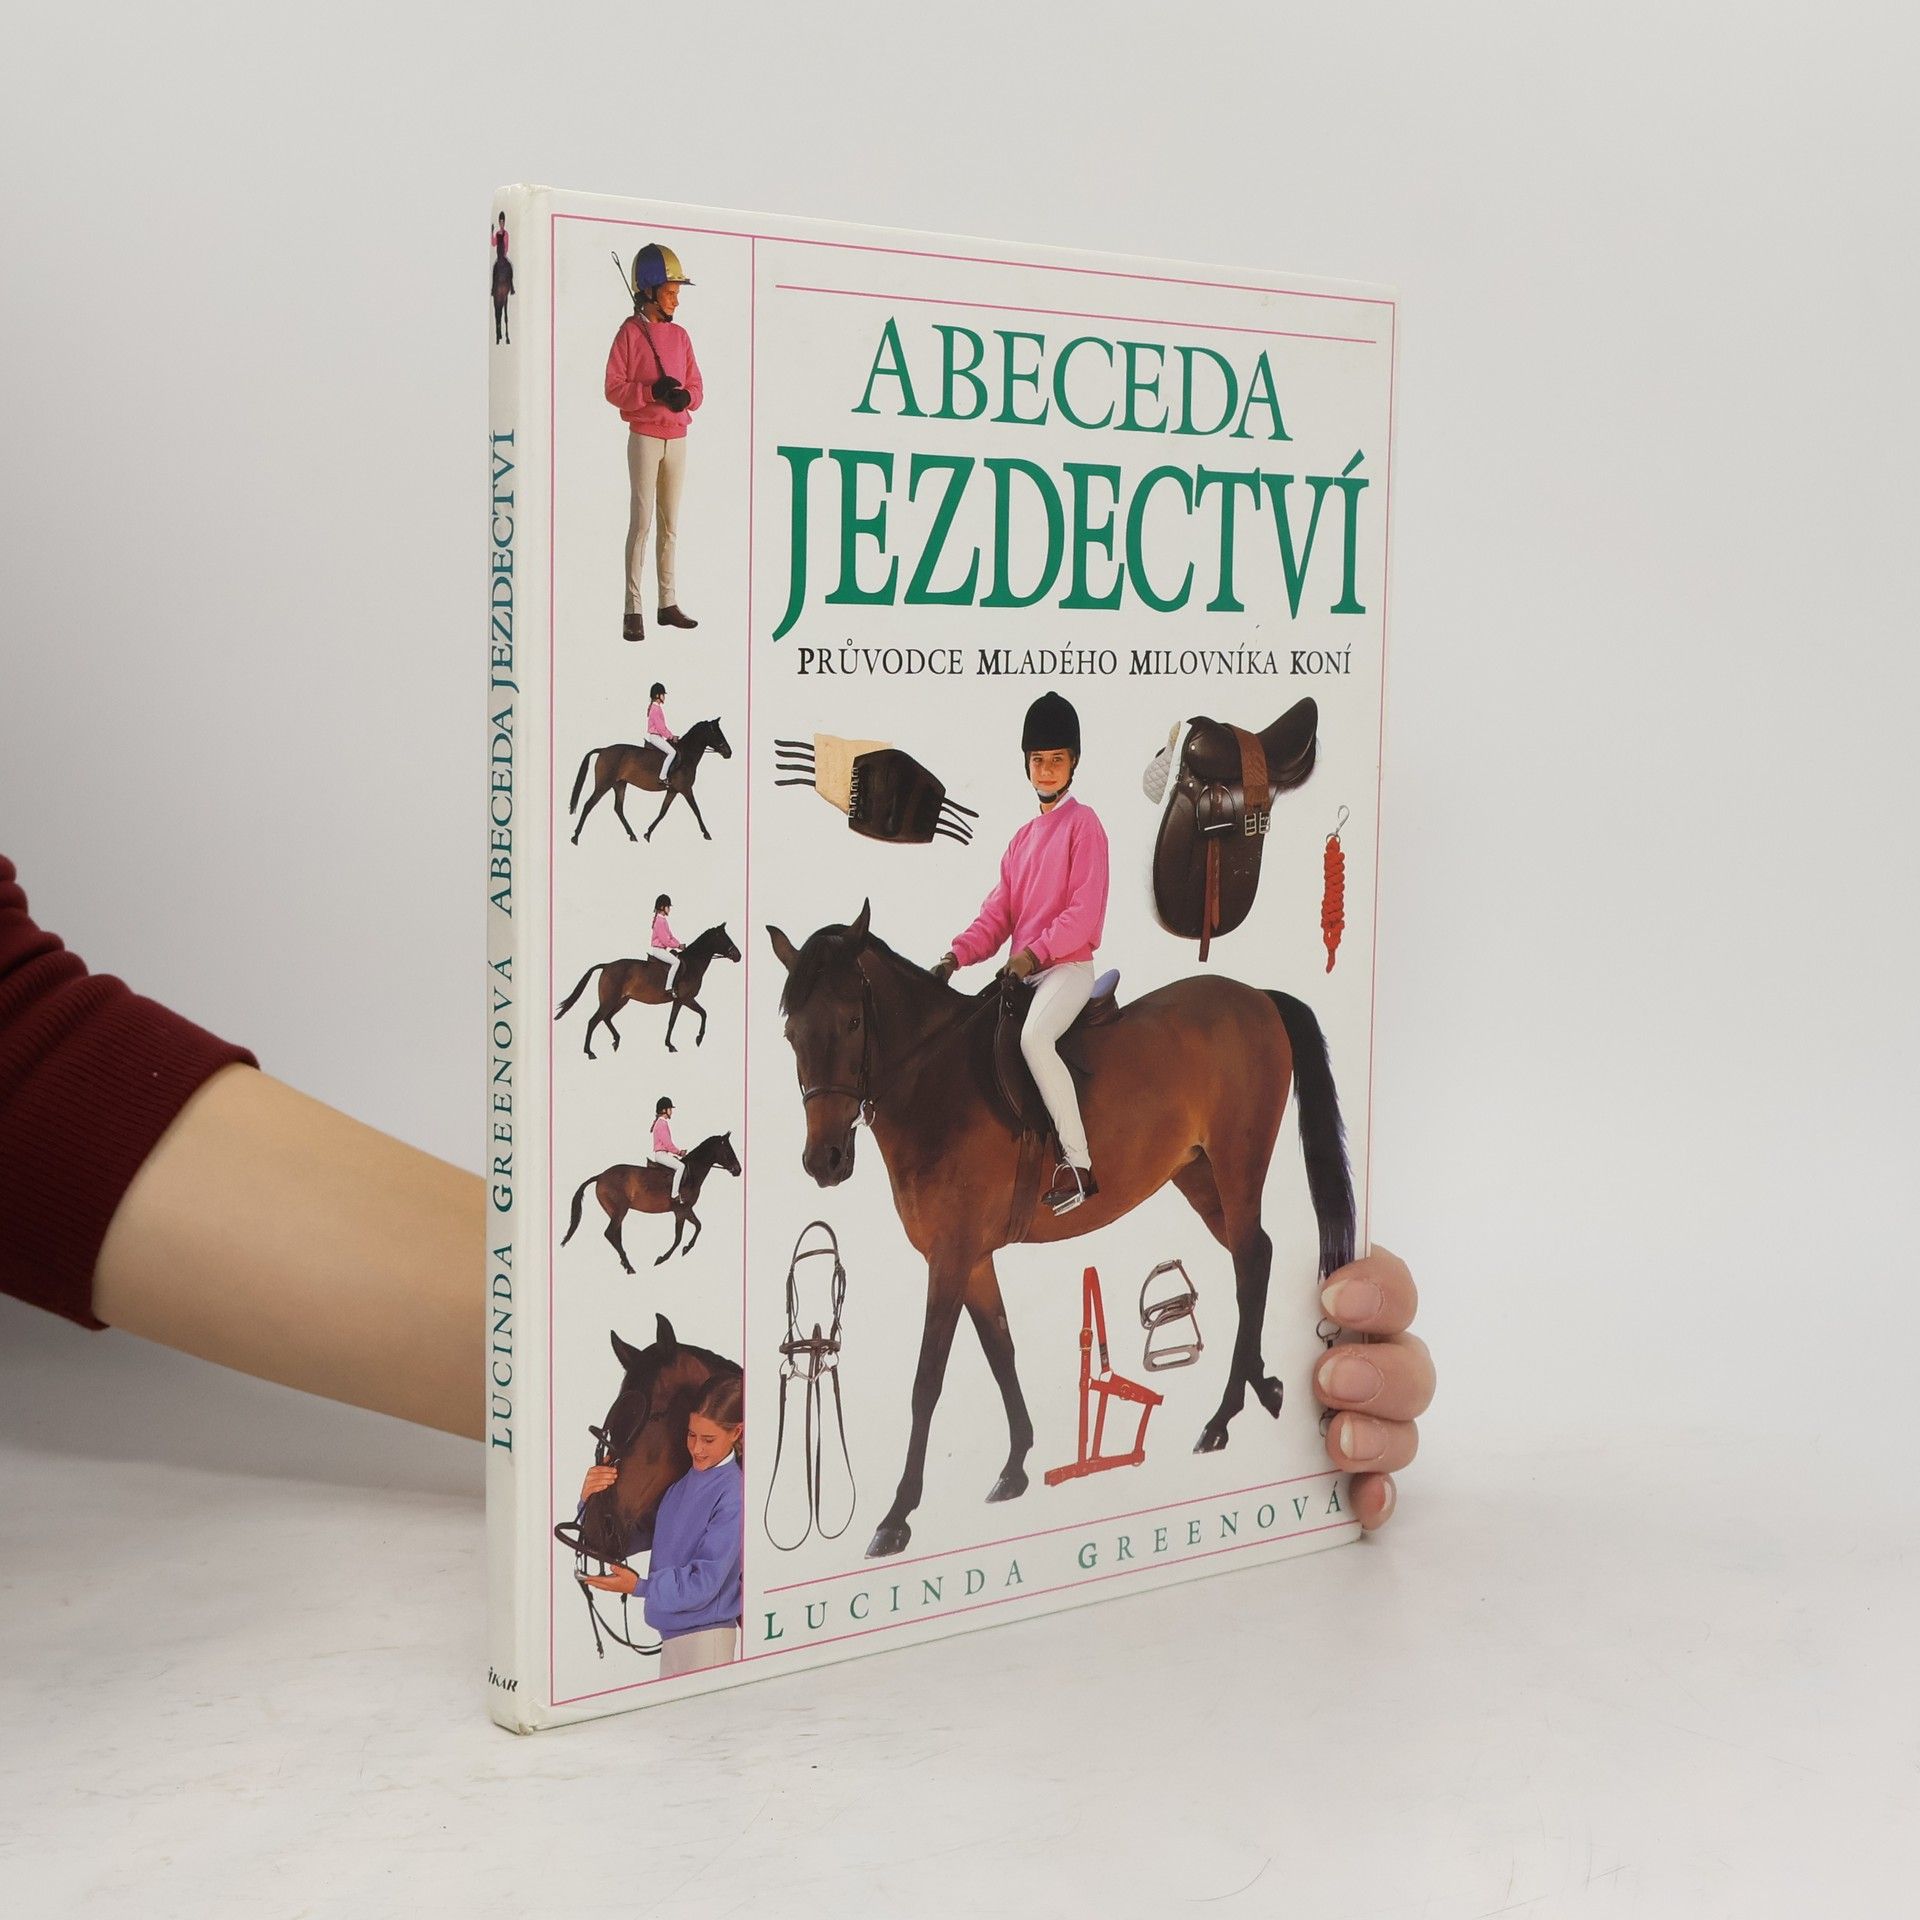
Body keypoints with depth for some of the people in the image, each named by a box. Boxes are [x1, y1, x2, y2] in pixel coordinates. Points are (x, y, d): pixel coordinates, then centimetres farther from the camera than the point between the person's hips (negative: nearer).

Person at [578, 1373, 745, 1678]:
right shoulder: (677, 1481, 4)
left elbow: (705, 1581, -20)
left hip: (704, 1635, -8)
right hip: (672, 1630, 8)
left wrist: (640, 1586, -23)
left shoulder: (733, 1494, -17)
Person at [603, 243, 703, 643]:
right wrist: (652, 391, -22)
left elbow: (697, 387, 12)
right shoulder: (630, 332, -6)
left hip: (677, 439, 6)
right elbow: (614, 388, -10)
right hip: (644, 437, -6)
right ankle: (633, 612, -7)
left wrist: (685, 396, -10)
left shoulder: (680, 335, 11)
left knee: (670, 525, 11)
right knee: (641, 522, -8)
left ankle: (668, 603, 18)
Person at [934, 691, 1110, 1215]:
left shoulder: (1083, 824, -3)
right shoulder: (1023, 837, 19)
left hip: (1068, 967, -9)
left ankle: (1078, 1165, -32)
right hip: (1023, 971, 9)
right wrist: (957, 954, -3)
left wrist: (1036, 953, -22)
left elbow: (1085, 912, -13)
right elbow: (998, 912, 12)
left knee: (1035, 1036, -33)